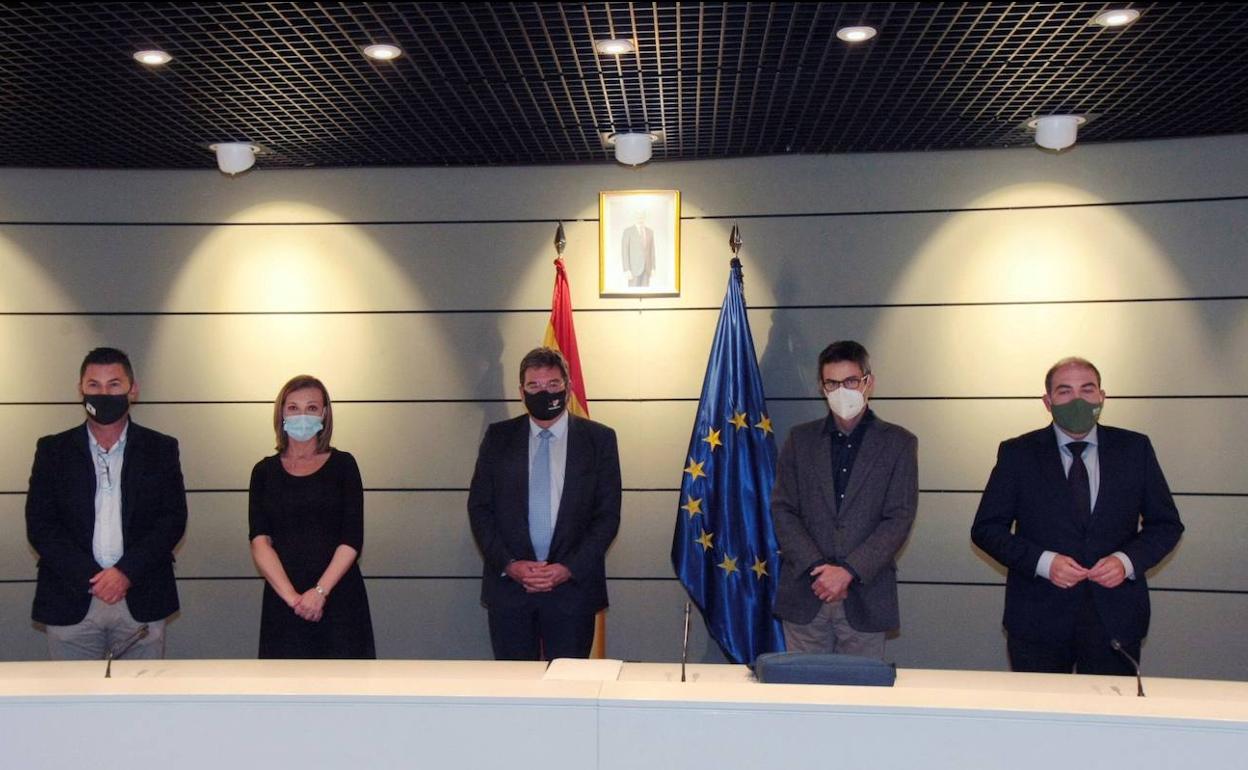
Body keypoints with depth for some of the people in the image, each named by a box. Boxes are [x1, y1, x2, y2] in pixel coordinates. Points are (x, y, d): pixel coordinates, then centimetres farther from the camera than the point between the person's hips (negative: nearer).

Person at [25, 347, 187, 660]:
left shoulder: (161, 449, 6)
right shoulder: (53, 450, 7)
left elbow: (174, 518, 1)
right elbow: (39, 525, 1)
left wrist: (127, 572, -12)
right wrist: (90, 578, -10)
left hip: (142, 602, 0)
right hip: (71, 603, 0)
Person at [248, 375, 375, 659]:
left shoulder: (342, 465, 5)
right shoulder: (265, 471, 9)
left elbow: (352, 539, -2)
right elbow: (259, 542, -1)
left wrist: (320, 591, -14)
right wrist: (291, 596, -14)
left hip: (339, 596, -1)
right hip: (282, 600, 1)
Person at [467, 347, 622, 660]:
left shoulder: (598, 438, 3)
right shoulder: (498, 437, 6)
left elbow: (608, 514, 1)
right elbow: (479, 508, 5)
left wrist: (569, 568, -9)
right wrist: (509, 564, -7)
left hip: (573, 585, -1)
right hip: (508, 585, 1)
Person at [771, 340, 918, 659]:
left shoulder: (899, 443, 3)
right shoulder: (800, 439, 8)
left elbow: (899, 519, -4)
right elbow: (782, 510, 3)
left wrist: (848, 571, -13)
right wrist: (817, 569, -10)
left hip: (865, 599, -1)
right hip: (805, 596, 2)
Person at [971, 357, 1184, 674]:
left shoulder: (1135, 448, 5)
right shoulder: (1017, 453, 1)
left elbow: (1166, 524, 9)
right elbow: (986, 528, 0)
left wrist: (1128, 561, -10)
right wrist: (1043, 562, -14)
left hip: (1115, 620, 1)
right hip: (1039, 619, -1)